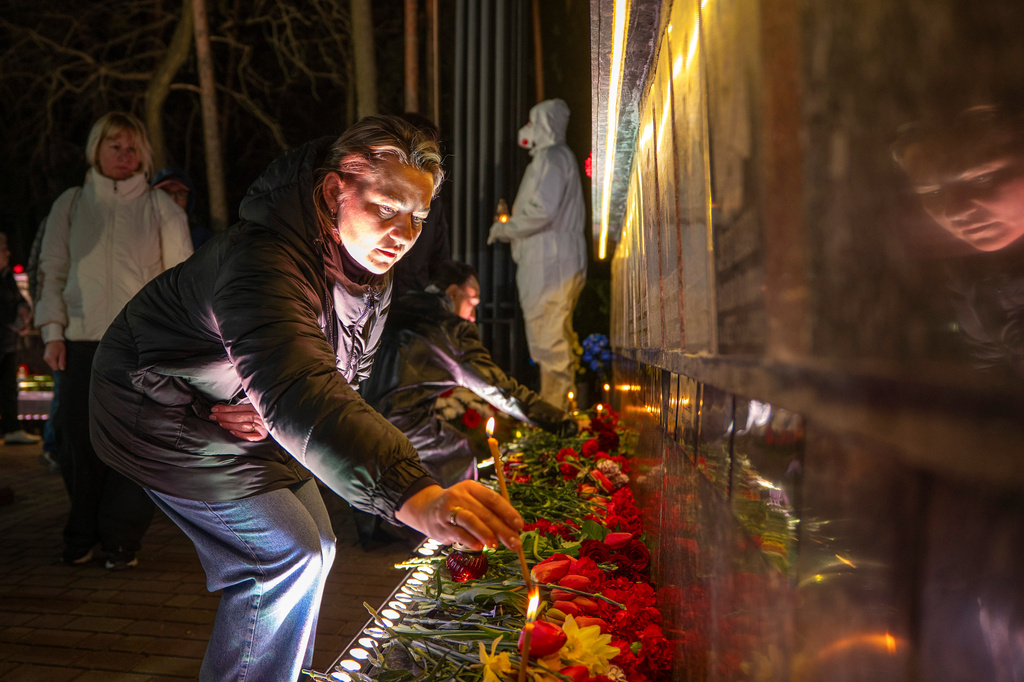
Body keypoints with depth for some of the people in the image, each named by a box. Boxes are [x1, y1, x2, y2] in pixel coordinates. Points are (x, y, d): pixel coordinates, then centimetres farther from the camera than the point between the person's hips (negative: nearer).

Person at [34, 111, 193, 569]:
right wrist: (53, 332, 2)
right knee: (81, 441, 1)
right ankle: (82, 537, 17)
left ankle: (121, 540, 9)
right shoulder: (71, 205, 13)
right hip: (82, 341, 2)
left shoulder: (159, 207, 9)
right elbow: (51, 270, 12)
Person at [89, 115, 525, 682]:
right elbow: (295, 389, -54)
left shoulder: (368, 267, -8)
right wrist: (415, 496, -67)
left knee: (313, 547, 12)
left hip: (244, 410, 9)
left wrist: (277, 411, -21)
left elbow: (343, 371, 1)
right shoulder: (263, 260, -39)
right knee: (286, 554, -12)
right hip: (166, 416, -8)